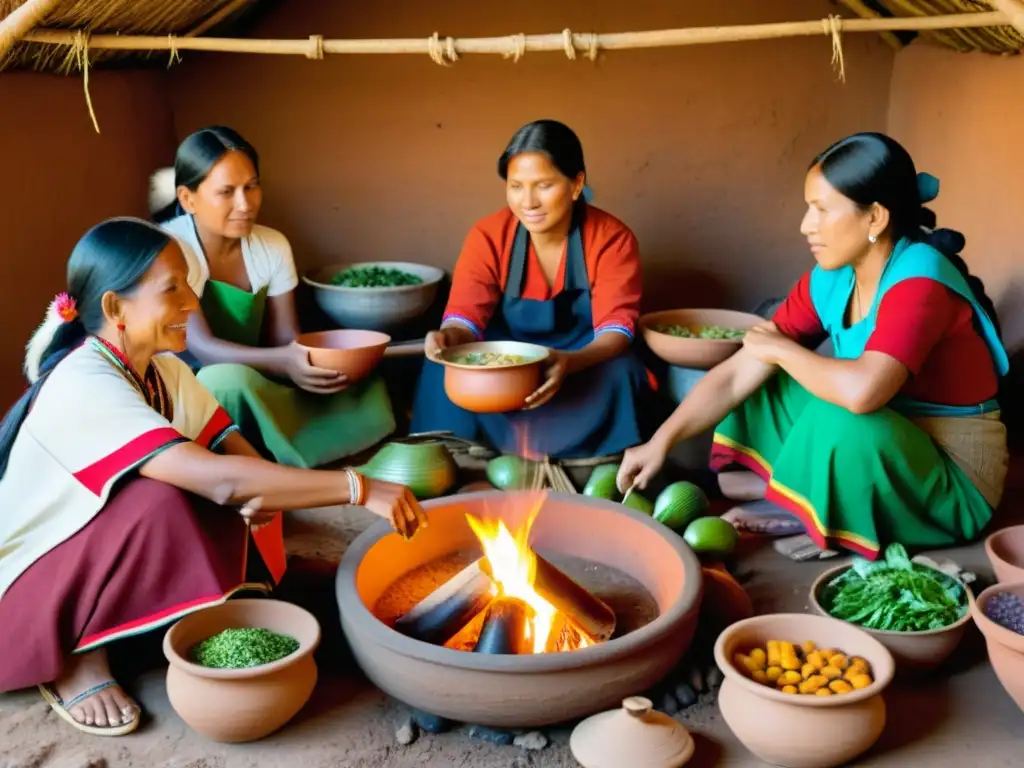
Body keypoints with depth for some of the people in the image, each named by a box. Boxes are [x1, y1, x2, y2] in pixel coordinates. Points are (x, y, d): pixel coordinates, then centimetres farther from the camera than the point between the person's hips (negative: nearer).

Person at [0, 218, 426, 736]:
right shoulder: (85, 385, -31)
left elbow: (238, 454, -2)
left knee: (254, 488, -8)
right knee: (158, 500, -32)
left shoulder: (163, 369, -3)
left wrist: (267, 495, -26)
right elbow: (220, 480, -41)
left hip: (101, 566, 8)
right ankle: (76, 658, -11)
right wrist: (360, 489, -40)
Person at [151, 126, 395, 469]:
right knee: (230, 380, -39)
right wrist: (283, 362, -44)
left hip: (256, 392, 5)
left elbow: (285, 340, -2)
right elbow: (202, 348, -27)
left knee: (368, 394, -12)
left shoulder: (273, 246, 1)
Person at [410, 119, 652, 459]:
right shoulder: (488, 236, -11)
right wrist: (451, 336, -44)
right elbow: (467, 316, -17)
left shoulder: (612, 238, -16)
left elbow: (616, 327, -24)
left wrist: (570, 362, -47)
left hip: (584, 361, -1)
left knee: (616, 373, -34)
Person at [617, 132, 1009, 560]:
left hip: (953, 479, -7)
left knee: (840, 424, -32)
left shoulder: (919, 281, -26)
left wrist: (783, 350, -22)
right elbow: (737, 374, -5)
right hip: (884, 450, 7)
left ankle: (801, 519, -5)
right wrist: (661, 441, -14)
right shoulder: (828, 281, -4)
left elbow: (861, 391, -42)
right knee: (764, 386, 3)